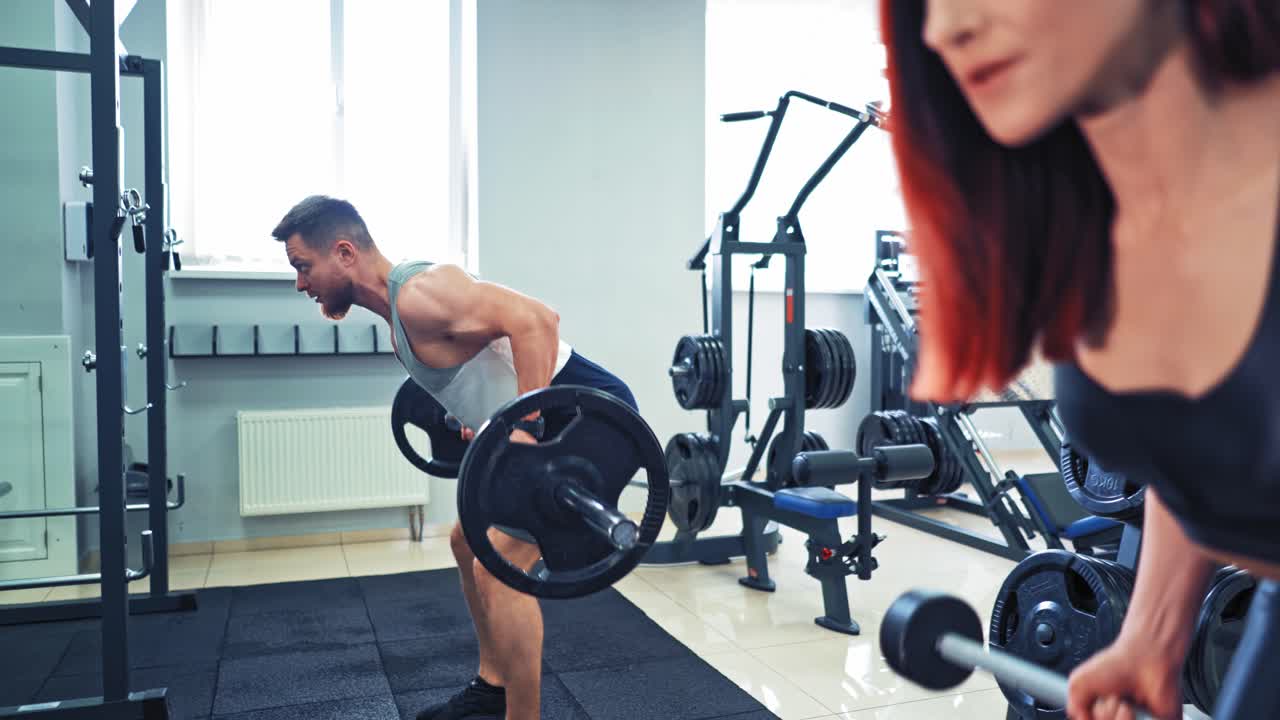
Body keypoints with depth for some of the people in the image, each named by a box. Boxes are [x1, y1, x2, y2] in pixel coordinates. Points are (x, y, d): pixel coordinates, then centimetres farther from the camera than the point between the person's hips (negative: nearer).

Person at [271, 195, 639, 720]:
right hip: (554, 422, 11)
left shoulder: (418, 294, -22)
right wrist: (475, 422, 27)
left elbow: (535, 321, -32)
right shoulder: (400, 306, 9)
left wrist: (524, 427, -34)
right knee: (470, 545, 19)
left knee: (500, 567, -15)